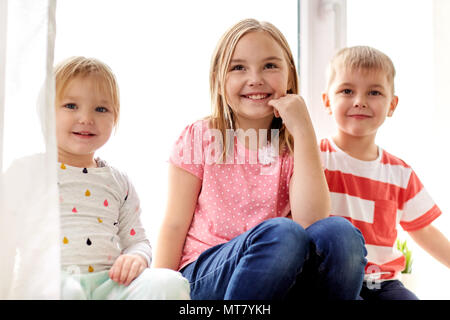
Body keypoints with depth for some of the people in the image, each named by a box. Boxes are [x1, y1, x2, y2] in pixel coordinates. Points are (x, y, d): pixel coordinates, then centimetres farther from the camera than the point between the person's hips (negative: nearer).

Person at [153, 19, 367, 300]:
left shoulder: (295, 147, 5)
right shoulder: (200, 137, 2)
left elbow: (310, 220, -14)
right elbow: (174, 226, 0)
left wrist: (303, 130, -14)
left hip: (280, 275, 3)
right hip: (203, 277, -2)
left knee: (340, 232, -27)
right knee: (283, 233, -33)